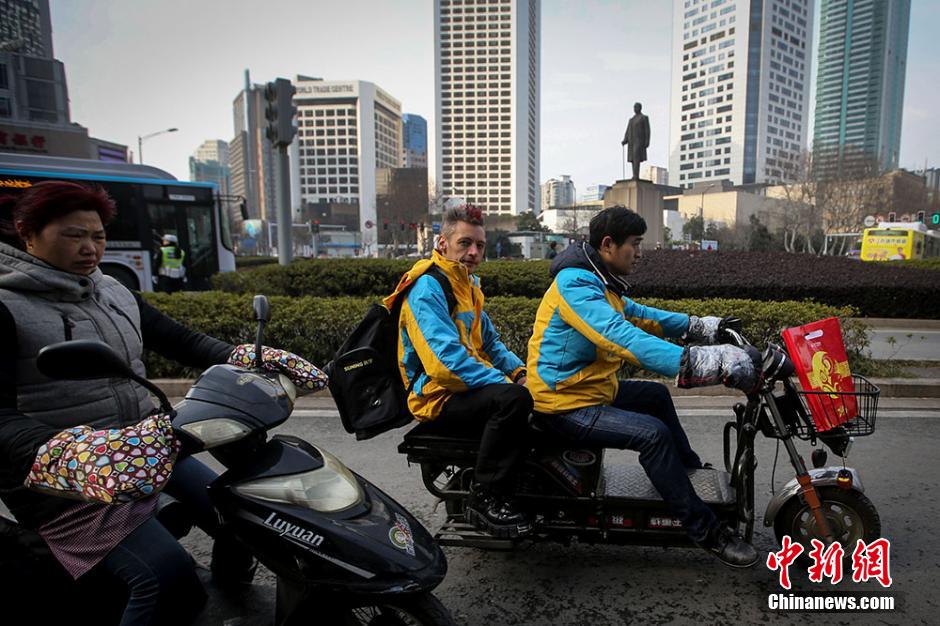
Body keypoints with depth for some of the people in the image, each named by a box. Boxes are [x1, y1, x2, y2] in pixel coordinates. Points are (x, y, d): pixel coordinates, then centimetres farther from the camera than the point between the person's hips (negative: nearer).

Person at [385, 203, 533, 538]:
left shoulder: (468, 284, 16)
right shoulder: (426, 288, -15)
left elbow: (489, 341, 20)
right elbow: (446, 356, -26)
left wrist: (519, 370, 2)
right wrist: (504, 382, -27)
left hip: (472, 383, 10)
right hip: (440, 397, -10)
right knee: (512, 398, -32)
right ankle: (484, 498, -19)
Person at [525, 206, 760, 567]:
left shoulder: (599, 282, 10)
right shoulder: (576, 283, -24)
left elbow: (638, 315, 20)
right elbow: (621, 337, -38)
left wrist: (697, 326, 12)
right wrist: (695, 361, -46)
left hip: (591, 388, 11)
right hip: (565, 405, -11)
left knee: (656, 395, 23)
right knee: (653, 433, -24)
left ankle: (693, 472, 43)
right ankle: (705, 531, -8)